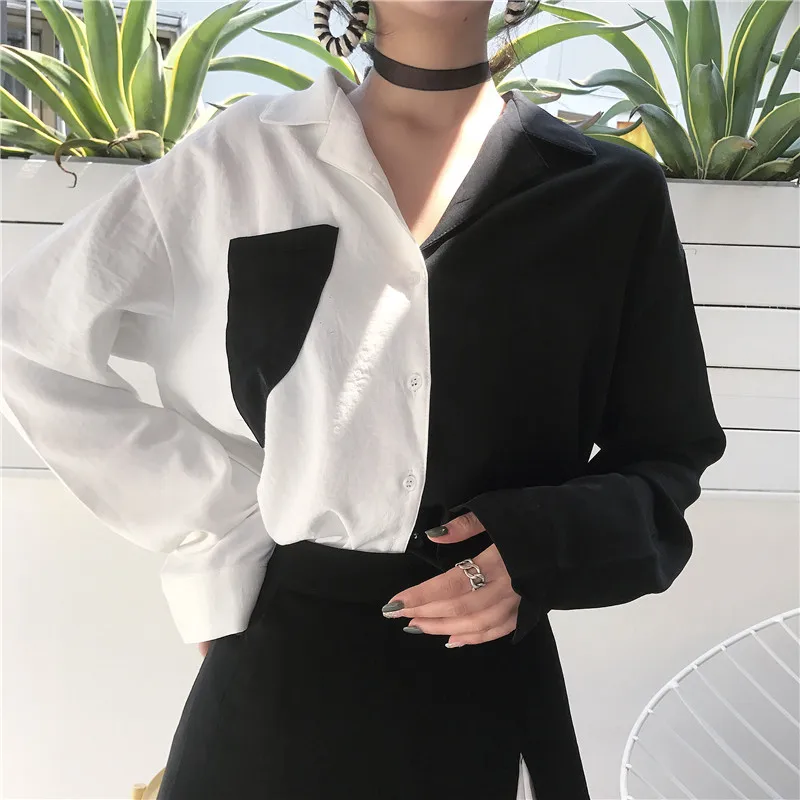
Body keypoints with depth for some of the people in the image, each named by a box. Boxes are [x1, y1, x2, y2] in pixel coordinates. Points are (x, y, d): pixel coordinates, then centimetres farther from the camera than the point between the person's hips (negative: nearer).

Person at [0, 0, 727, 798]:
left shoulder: (608, 192, 0)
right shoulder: (241, 156, -2)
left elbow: (667, 453, 6)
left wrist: (549, 546, -14)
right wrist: (211, 512, -4)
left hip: (489, 687, 1)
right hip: (280, 660, 0)